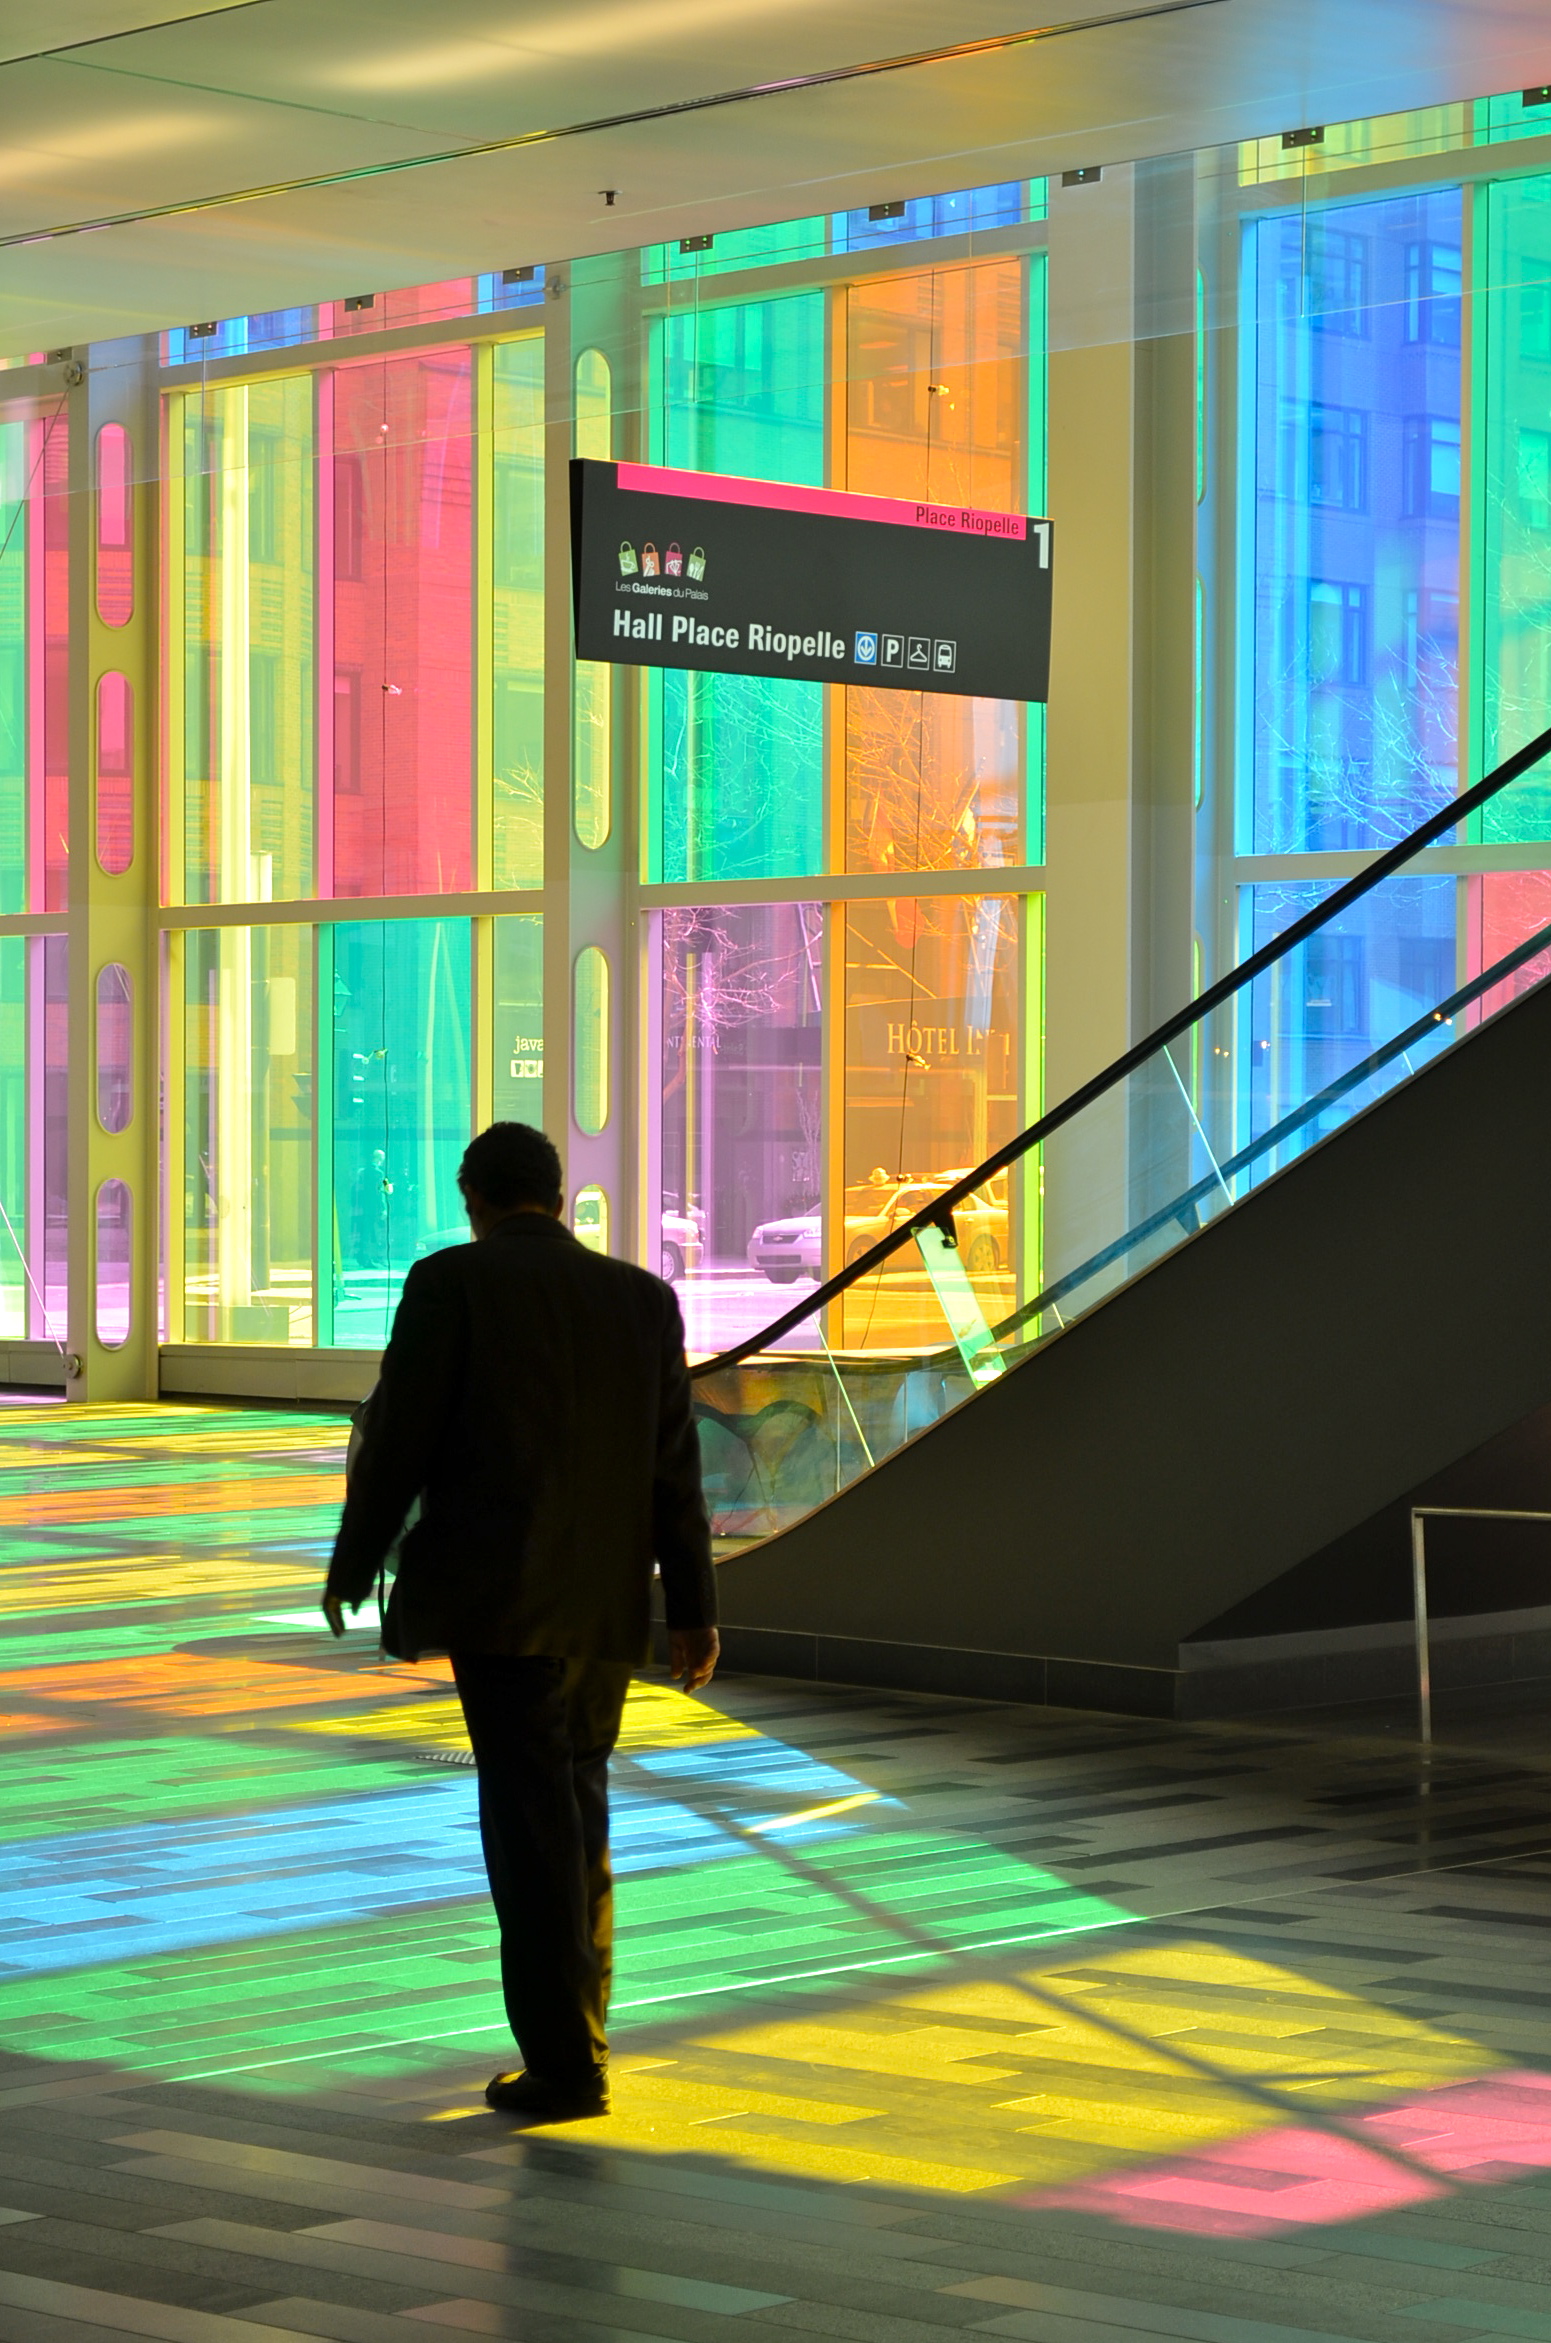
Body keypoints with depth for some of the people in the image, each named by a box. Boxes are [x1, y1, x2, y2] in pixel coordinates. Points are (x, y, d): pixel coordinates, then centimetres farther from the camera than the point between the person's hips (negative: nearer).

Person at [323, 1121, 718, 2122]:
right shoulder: (642, 1299, 9)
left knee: (532, 1824, -3)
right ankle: (576, 2033, 20)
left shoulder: (451, 1282, -5)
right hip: (606, 1603, 5)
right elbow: (674, 1467, 7)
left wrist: (354, 1566, 8)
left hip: (497, 1593, -5)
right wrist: (694, 1608, 9)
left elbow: (400, 1436, -5)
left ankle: (565, 2064, -5)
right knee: (576, 1816, 17)